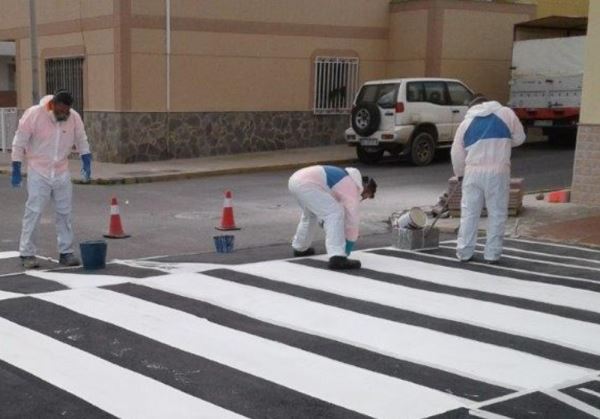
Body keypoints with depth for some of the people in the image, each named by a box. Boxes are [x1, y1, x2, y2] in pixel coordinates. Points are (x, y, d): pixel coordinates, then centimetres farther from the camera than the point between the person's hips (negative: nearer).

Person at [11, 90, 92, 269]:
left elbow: (81, 141, 9)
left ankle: (66, 252, 16)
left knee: (64, 212, 7)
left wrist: (86, 162, 2)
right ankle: (27, 254, 4)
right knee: (33, 212, -4)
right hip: (38, 173, -4)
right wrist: (16, 169, -9)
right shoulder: (33, 114, -16)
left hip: (62, 173, 4)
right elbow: (19, 143, -10)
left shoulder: (74, 118, -7)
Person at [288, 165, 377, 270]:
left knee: (311, 213, 34)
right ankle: (337, 258, -20)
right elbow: (352, 217, 0)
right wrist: (349, 244, 8)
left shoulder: (344, 181, 28)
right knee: (335, 214, -12)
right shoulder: (352, 187, 1)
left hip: (296, 179, 10)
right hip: (306, 183, -10)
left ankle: (300, 248, 50)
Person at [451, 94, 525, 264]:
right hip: (498, 172, -2)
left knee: (469, 213, 9)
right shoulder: (506, 113, 5)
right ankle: (492, 254, 6)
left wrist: (460, 173, 26)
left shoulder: (466, 122, 11)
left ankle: (464, 252, 12)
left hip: (473, 172, 2)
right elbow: (519, 138, 11)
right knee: (497, 213, 6)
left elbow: (456, 154, 12)